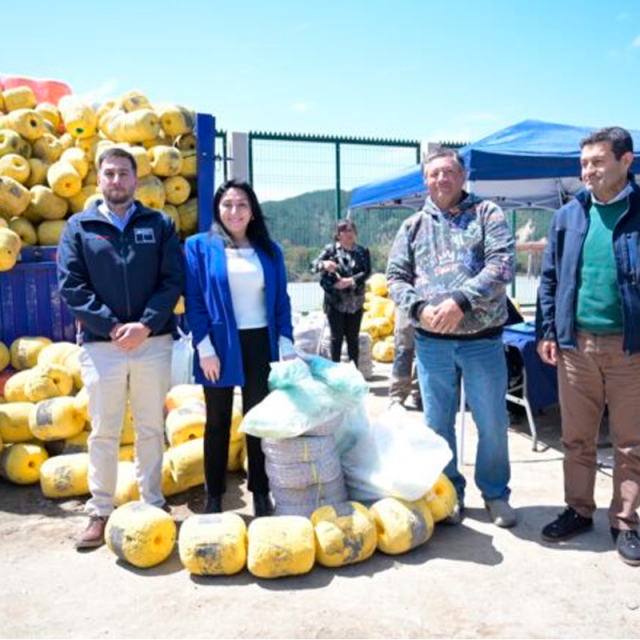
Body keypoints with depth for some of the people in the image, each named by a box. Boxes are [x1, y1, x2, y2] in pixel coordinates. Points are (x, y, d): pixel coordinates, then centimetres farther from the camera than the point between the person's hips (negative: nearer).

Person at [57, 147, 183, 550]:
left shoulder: (160, 225, 7)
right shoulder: (79, 227, 6)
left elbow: (173, 282, -1)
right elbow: (71, 286, -1)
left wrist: (145, 326, -14)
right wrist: (112, 327, -12)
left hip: (153, 342, 0)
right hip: (101, 344, 0)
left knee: (152, 429, 9)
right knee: (103, 432, 7)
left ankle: (153, 507, 22)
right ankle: (100, 512, 19)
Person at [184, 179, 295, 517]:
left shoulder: (269, 249, 8)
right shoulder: (199, 246, -1)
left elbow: (281, 300, 8)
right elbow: (193, 300, -5)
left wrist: (287, 345, 0)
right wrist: (204, 348, -12)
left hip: (260, 344, 2)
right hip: (220, 345, -2)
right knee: (218, 421, 10)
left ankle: (261, 494, 24)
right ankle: (214, 497, 23)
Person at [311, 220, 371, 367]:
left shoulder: (363, 251, 4)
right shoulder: (331, 249, 1)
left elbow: (366, 272, -5)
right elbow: (313, 265, -3)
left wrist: (350, 281, -21)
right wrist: (324, 264, -26)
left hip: (355, 302, 2)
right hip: (335, 300, -1)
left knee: (353, 338, 8)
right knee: (337, 337, 2)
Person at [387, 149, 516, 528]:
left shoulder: (488, 215, 3)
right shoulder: (413, 226, 10)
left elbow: (501, 266, -11)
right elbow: (396, 277, 6)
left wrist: (461, 301, -22)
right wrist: (419, 308, -13)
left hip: (482, 339, -2)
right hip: (431, 341, 2)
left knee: (493, 422, 8)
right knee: (438, 422, 11)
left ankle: (496, 493, 28)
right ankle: (449, 493, 28)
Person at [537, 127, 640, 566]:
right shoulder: (568, 216, 7)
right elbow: (549, 277, 10)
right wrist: (547, 331, 4)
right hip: (575, 343, 3)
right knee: (577, 439, 12)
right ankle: (579, 511, 28)